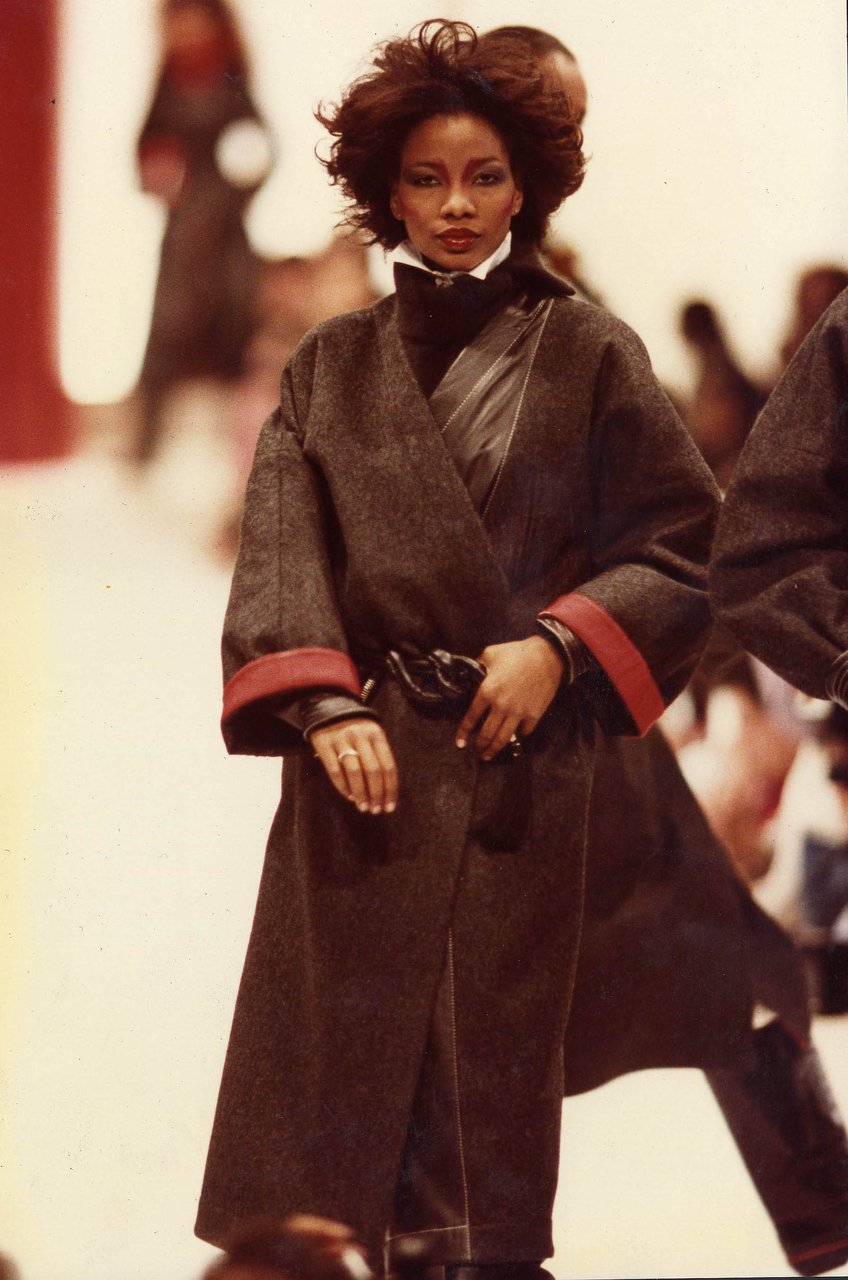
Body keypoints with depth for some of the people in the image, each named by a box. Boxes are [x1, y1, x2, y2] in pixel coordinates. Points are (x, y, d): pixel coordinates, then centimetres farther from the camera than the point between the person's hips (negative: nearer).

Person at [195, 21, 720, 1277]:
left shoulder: (588, 356, 8)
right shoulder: (328, 368, 13)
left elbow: (684, 540, 5)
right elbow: (279, 551, 3)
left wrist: (558, 646, -10)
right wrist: (325, 704, -13)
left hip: (519, 762, -2)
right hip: (361, 756, 2)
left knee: (492, 1046, -4)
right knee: (341, 1052, -3)